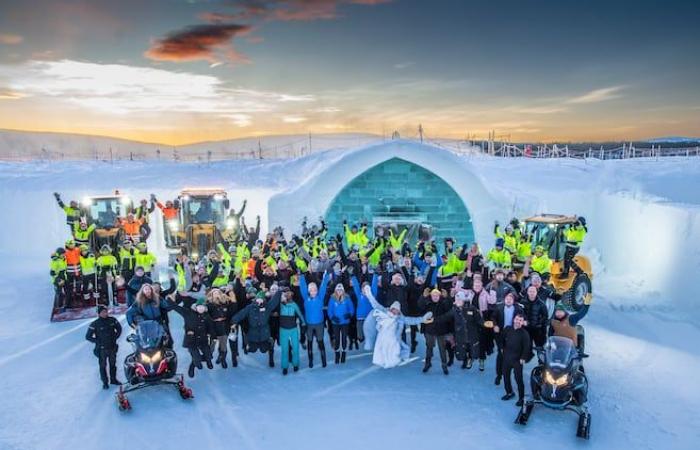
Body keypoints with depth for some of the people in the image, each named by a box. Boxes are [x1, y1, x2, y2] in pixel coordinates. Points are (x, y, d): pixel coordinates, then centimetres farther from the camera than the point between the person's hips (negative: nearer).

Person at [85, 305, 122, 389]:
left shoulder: (112, 320, -5)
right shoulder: (95, 324, -14)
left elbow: (119, 329, 11)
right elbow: (88, 336, -8)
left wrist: (115, 337, 0)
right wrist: (98, 341, -12)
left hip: (112, 347, 3)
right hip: (102, 349, -3)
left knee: (113, 364, 17)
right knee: (103, 366, 6)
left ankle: (113, 379, 33)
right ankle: (105, 382, 19)